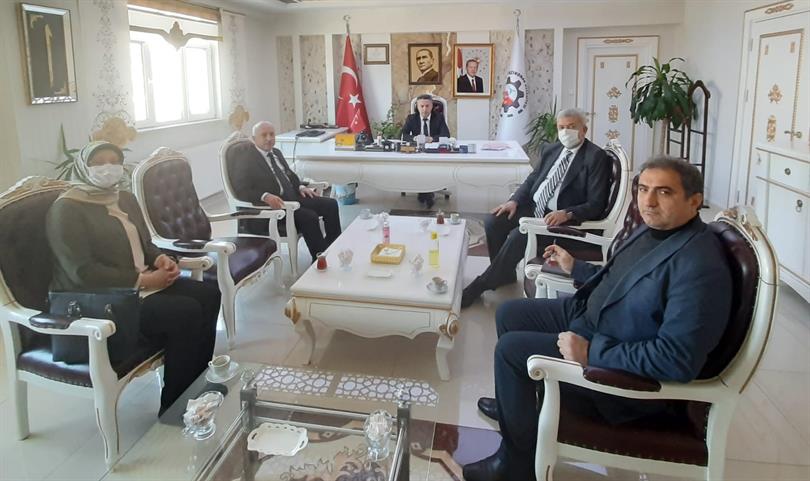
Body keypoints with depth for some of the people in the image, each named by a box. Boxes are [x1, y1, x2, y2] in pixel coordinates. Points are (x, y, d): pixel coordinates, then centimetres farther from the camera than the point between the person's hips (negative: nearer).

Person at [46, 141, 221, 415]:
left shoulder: (125, 198, 14)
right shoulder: (66, 210, -12)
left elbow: (144, 244, 21)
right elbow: (82, 272, -21)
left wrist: (160, 259, -4)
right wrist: (142, 280, -22)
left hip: (140, 283, 9)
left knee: (208, 295, -10)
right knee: (186, 312, -26)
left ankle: (197, 382, 0)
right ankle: (174, 407, -12)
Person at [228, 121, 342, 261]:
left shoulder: (276, 152, 18)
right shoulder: (246, 159, -5)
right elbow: (241, 191, -13)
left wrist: (301, 187, 7)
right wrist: (265, 196, -29)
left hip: (292, 197, 8)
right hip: (270, 204, -8)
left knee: (330, 204, -6)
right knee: (309, 217, -29)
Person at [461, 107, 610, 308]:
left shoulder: (596, 157, -9)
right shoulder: (551, 150, 12)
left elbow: (596, 205, -14)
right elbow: (531, 180, 19)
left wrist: (566, 214, -31)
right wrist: (515, 201, -1)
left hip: (564, 221, -7)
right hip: (534, 209, 7)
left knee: (519, 236, -29)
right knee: (492, 222, -11)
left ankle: (479, 286, -16)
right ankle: (503, 274, 9)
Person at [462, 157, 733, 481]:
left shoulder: (700, 268, -29)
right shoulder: (654, 228, 1)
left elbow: (678, 360, -33)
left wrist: (590, 352, -31)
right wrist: (575, 267, 24)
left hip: (628, 372, -10)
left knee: (511, 348, -16)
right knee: (510, 314, 13)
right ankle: (517, 403, 37)